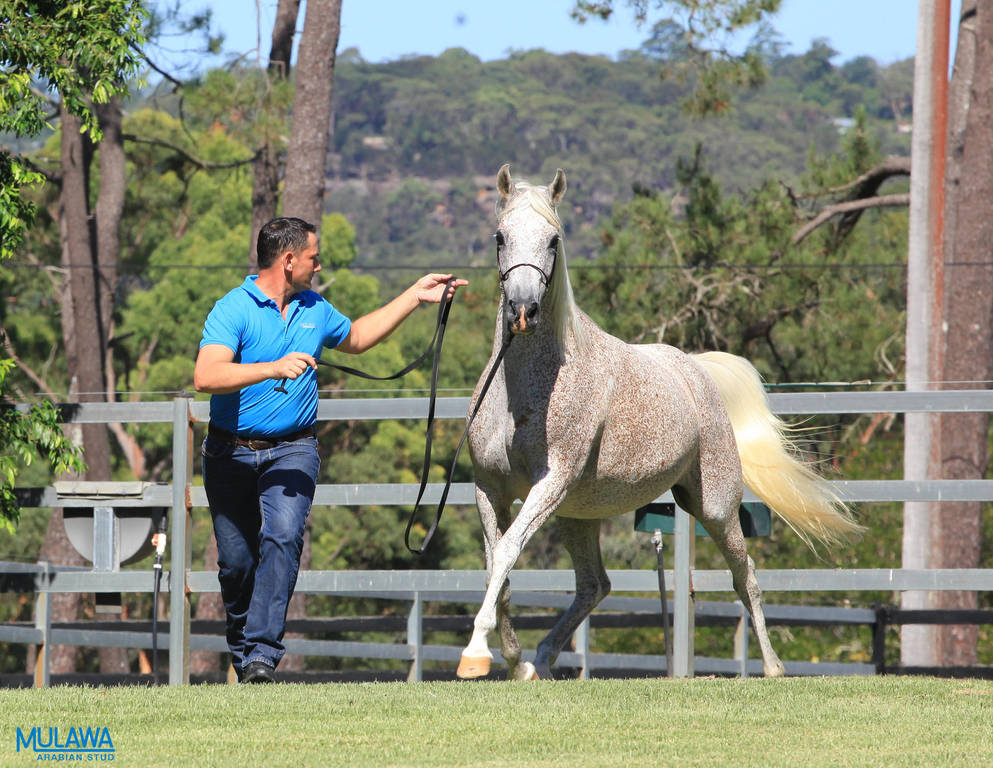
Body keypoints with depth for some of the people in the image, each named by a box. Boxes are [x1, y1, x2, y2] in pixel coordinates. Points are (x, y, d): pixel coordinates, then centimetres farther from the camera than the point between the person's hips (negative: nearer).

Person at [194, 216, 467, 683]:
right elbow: (206, 377, -24)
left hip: (292, 451, 3)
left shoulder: (315, 310, 11)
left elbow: (355, 338, 33)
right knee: (236, 561, 2)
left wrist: (415, 296, 31)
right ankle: (241, 654, 25)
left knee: (283, 537, -22)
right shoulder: (234, 310, -10)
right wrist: (275, 368, -33)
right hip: (232, 453, -3)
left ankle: (262, 657, -28)